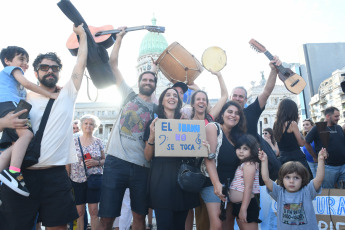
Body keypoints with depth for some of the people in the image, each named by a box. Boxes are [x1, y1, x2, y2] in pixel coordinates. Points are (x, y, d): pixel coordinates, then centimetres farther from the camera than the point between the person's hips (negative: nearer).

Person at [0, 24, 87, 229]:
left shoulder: (67, 96, 10)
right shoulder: (24, 100, 9)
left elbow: (81, 64, 10)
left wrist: (83, 34, 15)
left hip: (56, 175, 0)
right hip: (22, 174, 0)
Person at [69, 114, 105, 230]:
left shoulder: (98, 142, 5)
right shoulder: (74, 141, 4)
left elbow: (104, 160, 9)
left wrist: (96, 162, -12)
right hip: (77, 180, 0)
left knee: (94, 211, 0)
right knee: (79, 211, 5)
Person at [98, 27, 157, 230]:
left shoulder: (157, 110, 15)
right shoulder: (129, 95, 13)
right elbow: (113, 64, 14)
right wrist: (119, 38, 16)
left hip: (142, 166, 1)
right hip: (116, 161, -1)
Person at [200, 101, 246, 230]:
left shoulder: (237, 135, 14)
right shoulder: (213, 127, -5)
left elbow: (240, 160, 12)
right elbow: (209, 157, -14)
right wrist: (216, 184, -23)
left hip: (232, 184, 7)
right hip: (214, 182, -6)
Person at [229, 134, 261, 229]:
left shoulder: (249, 164, -15)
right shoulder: (242, 164, 12)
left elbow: (248, 187, -20)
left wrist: (243, 209, -22)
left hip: (247, 206, -9)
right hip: (238, 205, 9)